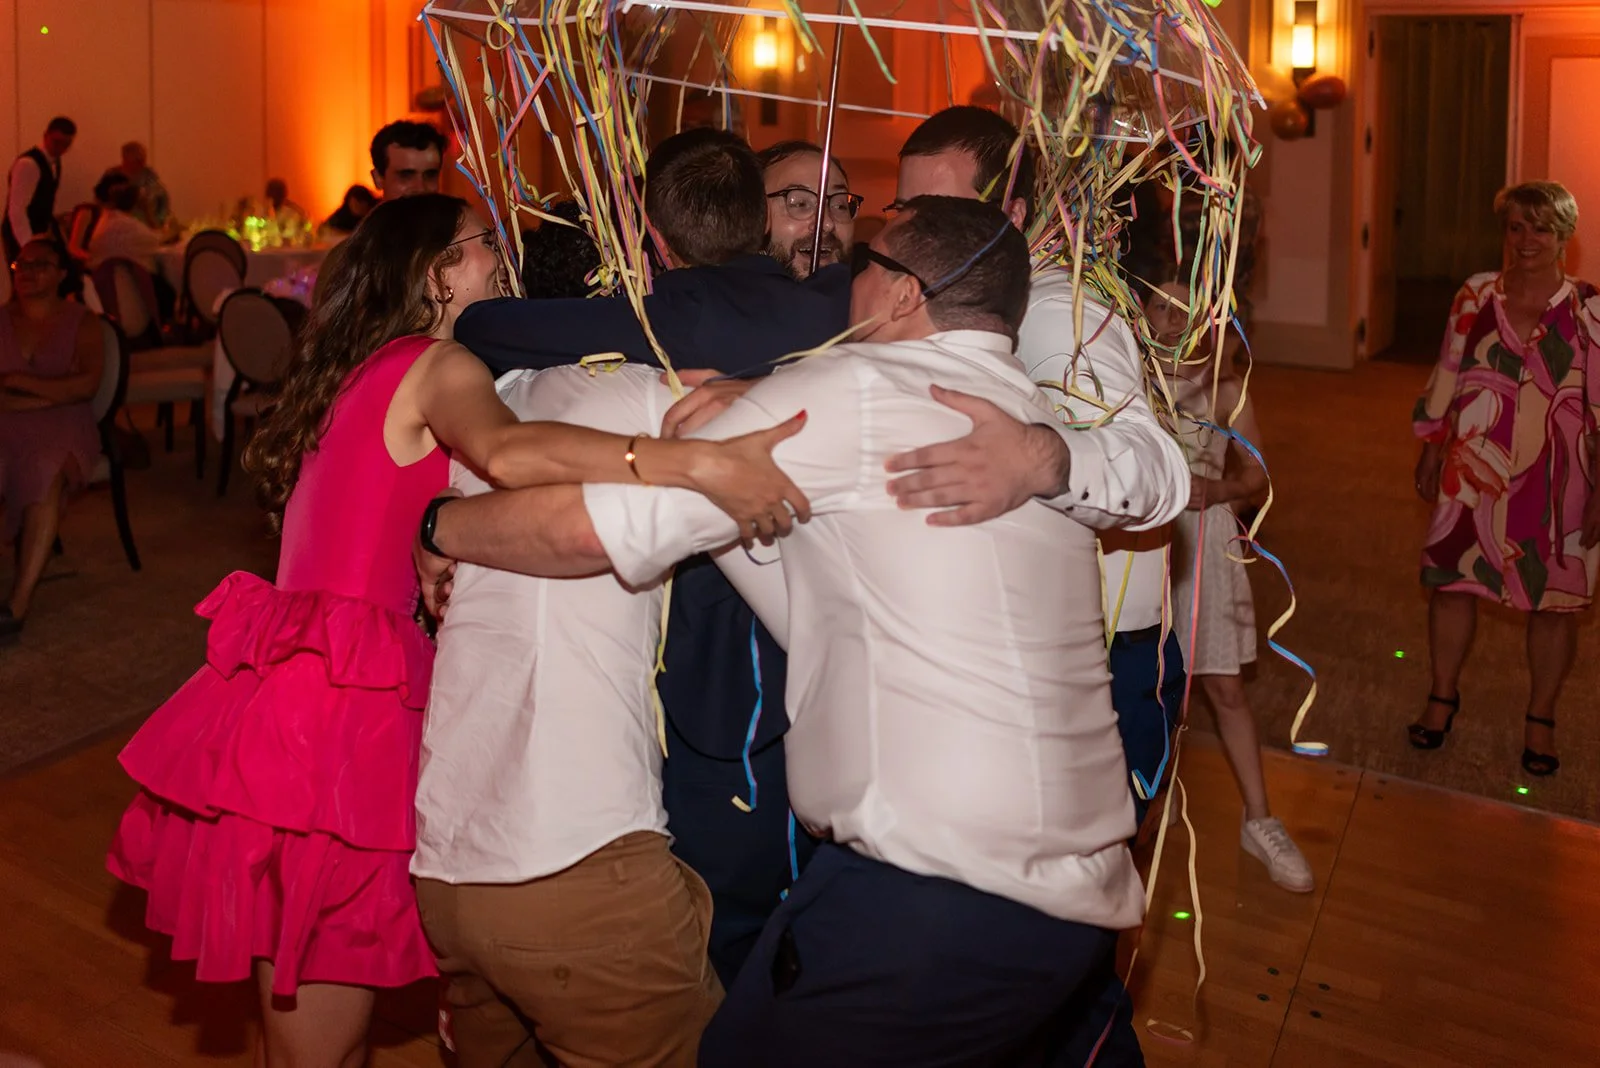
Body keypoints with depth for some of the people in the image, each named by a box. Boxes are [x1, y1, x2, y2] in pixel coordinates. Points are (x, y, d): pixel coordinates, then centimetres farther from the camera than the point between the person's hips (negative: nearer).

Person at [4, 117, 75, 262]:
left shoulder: (54, 161, 8)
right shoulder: (28, 164, -20)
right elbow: (16, 210, -25)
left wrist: (49, 229, 7)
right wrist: (28, 244, -29)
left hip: (41, 234, 8)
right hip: (21, 236, -8)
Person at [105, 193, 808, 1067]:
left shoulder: (362, 373, 20)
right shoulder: (437, 367, -7)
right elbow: (508, 453, -31)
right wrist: (703, 464, -38)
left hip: (288, 692, 8)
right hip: (337, 717, -8)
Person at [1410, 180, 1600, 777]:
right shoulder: (1475, 296, 2)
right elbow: (1446, 380, 9)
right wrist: (1430, 450, 9)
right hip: (1473, 472, 2)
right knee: (1451, 582, 9)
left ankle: (1540, 720, 25)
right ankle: (1442, 697, 28)